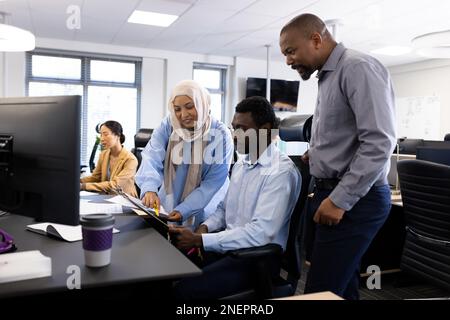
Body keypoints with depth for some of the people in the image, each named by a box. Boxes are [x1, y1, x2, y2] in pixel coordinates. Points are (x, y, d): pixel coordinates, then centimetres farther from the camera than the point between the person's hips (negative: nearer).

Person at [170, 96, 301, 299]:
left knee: (184, 289, -22)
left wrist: (200, 240, -24)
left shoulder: (281, 171, -17)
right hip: (229, 246, 7)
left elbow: (261, 232, -25)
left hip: (258, 258, -7)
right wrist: (204, 228, -5)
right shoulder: (240, 164, 10)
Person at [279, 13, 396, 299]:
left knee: (322, 292, -6)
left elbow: (379, 142, -21)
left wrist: (340, 200, -20)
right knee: (342, 287, 16)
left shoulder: (358, 68, -13)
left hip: (355, 199, -9)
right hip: (335, 193, 9)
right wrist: (317, 154, 7)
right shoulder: (328, 76, 17)